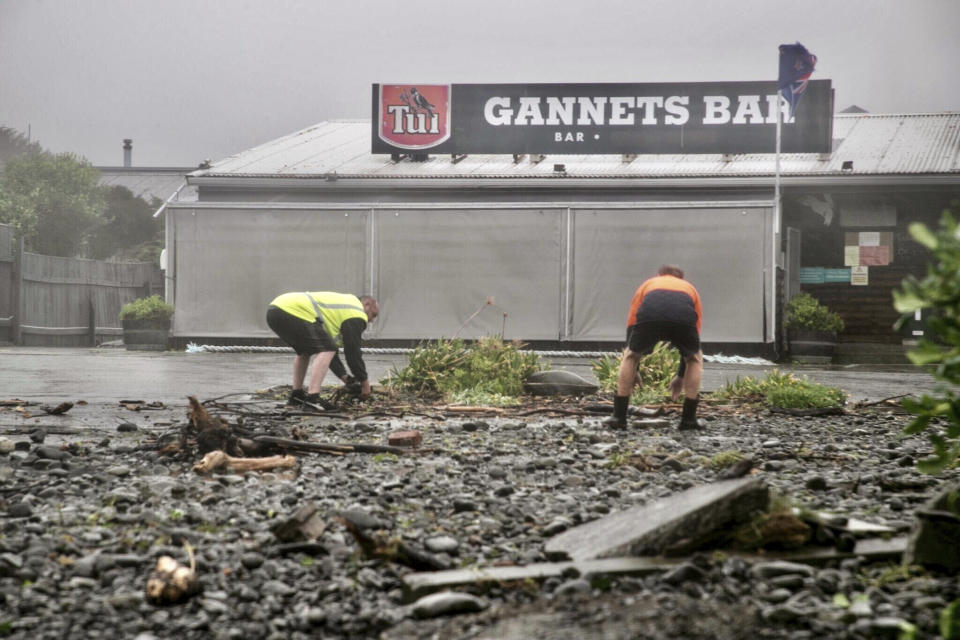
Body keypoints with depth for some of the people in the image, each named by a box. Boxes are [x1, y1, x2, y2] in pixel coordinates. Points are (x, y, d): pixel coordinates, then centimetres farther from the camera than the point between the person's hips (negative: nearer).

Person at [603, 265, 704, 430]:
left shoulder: (647, 285, 42)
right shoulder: (690, 289, 43)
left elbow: (631, 326, 41)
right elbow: (694, 337, 45)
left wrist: (633, 372, 47)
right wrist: (680, 376, 54)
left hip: (649, 315, 0)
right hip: (683, 317, 0)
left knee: (630, 356, 27)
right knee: (696, 359, 29)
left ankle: (619, 416, 21)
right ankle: (689, 419, 23)